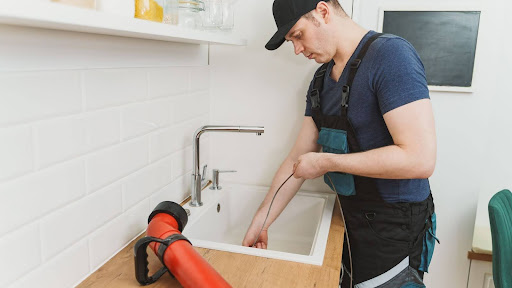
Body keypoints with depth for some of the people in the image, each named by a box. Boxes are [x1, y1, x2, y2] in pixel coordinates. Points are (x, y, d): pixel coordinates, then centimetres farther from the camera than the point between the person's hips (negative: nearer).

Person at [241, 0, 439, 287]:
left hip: (394, 231, -7)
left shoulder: (390, 54, -20)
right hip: (352, 220, 7)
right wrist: (260, 222, 4)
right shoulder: (322, 79, 4)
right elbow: (298, 158, 6)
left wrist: (327, 162, -21)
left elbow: (420, 159, -28)